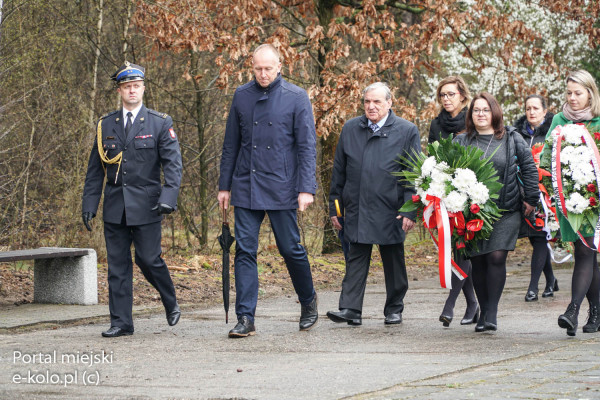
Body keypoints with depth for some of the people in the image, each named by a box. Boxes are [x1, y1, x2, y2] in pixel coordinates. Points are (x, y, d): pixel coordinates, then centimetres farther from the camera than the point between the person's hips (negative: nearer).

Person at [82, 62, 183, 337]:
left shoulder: (160, 124, 1)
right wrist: (89, 204, 5)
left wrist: (168, 198, -19)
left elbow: (173, 164, -5)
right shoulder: (105, 125, 9)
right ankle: (121, 322, 7)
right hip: (115, 207, 3)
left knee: (149, 259, -4)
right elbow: (95, 170, 12)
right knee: (117, 264, 2)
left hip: (145, 206, -3)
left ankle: (171, 304, 22)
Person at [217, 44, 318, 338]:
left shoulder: (296, 98, -2)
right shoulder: (242, 96, 7)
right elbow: (231, 144, 13)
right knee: (244, 251, -2)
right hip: (246, 187, 3)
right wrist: (225, 185, 11)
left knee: (290, 248, 3)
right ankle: (245, 319, -1)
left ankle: (308, 301, 29)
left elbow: (307, 146, -4)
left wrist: (306, 189, -11)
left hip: (281, 189, -3)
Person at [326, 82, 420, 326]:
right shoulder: (350, 129, 9)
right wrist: (334, 207, 9)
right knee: (356, 259, -2)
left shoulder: (407, 131, 0)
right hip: (357, 209, 2)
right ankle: (351, 309, -4)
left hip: (390, 211, -2)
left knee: (394, 262, 8)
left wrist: (410, 211, -9)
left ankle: (394, 309, 19)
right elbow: (339, 172, 13)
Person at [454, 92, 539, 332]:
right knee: (478, 262, 3)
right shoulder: (461, 142, 6)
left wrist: (531, 198, 5)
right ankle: (483, 312, 13)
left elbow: (529, 167, 9)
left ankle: (492, 312, -9)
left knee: (497, 257, -12)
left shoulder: (511, 139, 5)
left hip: (505, 211, -2)